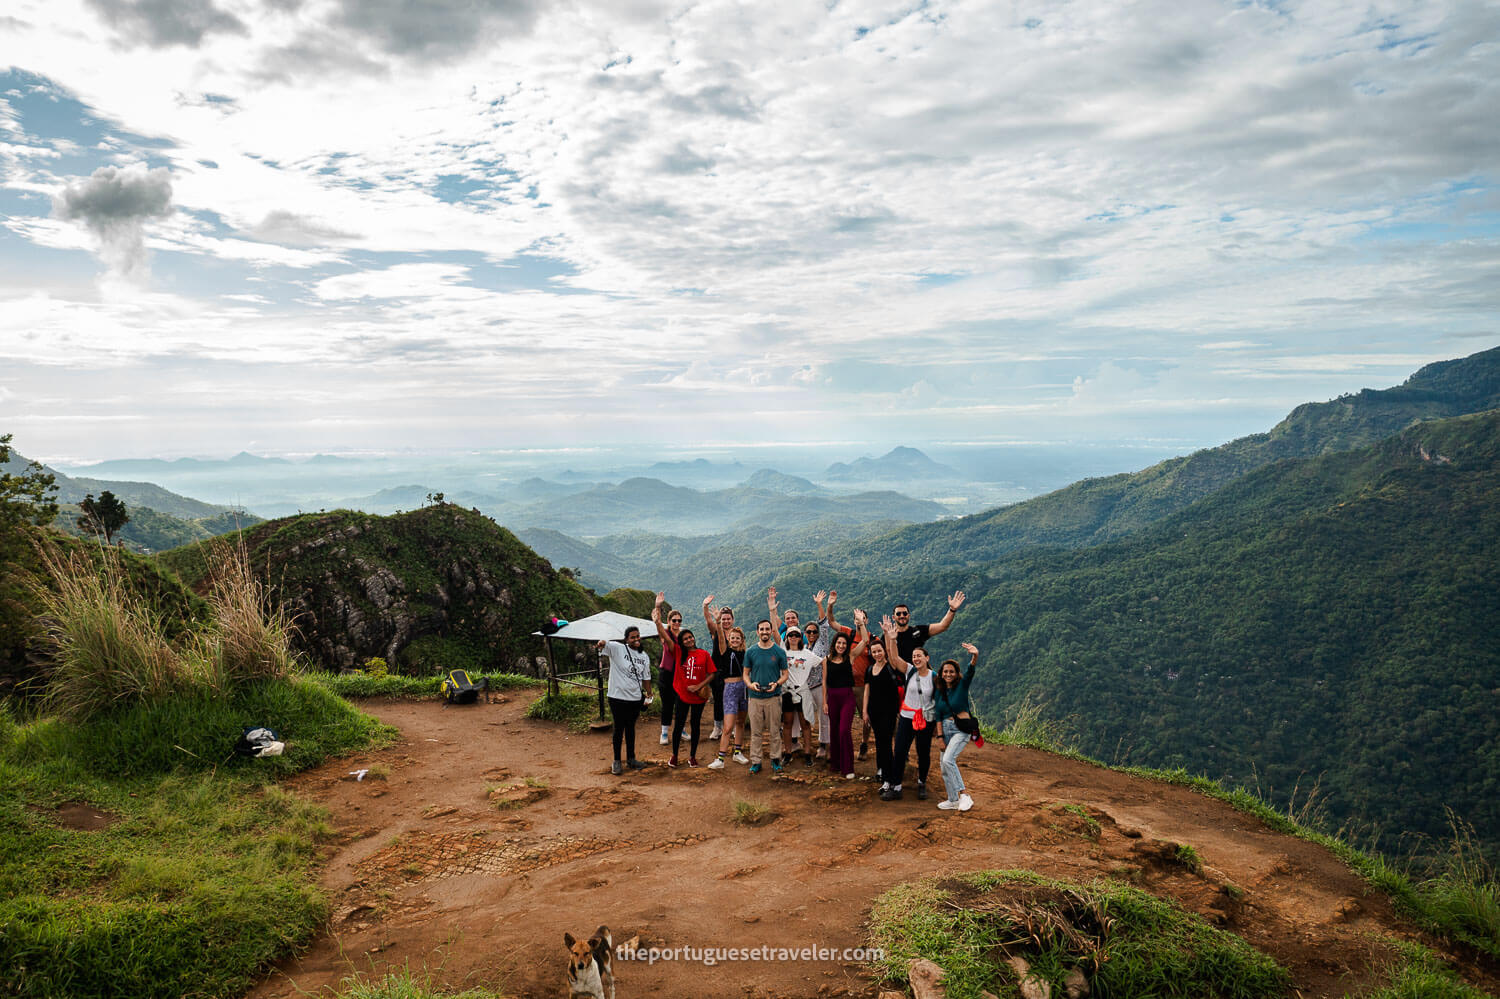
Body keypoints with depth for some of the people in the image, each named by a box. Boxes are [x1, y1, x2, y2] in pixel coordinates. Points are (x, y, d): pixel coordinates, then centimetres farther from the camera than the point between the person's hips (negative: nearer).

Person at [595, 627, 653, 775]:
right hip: (618, 697, -4)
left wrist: (649, 695, 10)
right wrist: (601, 644, -53)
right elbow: (605, 645, -29)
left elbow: (646, 678, 14)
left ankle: (631, 758, 30)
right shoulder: (617, 648, -10)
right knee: (619, 728, 4)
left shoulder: (644, 656, 6)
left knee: (631, 728, 17)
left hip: (636, 698, 5)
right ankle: (616, 761, 17)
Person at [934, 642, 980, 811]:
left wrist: (975, 656, -47)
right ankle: (953, 800, 20)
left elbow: (971, 671, -26)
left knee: (948, 760, -23)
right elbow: (938, 716, 6)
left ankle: (964, 795, -16)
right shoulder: (939, 692, 7)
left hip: (962, 729, -6)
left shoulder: (962, 685, -5)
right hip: (946, 729, 6)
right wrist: (941, 738, -2)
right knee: (945, 766, 6)